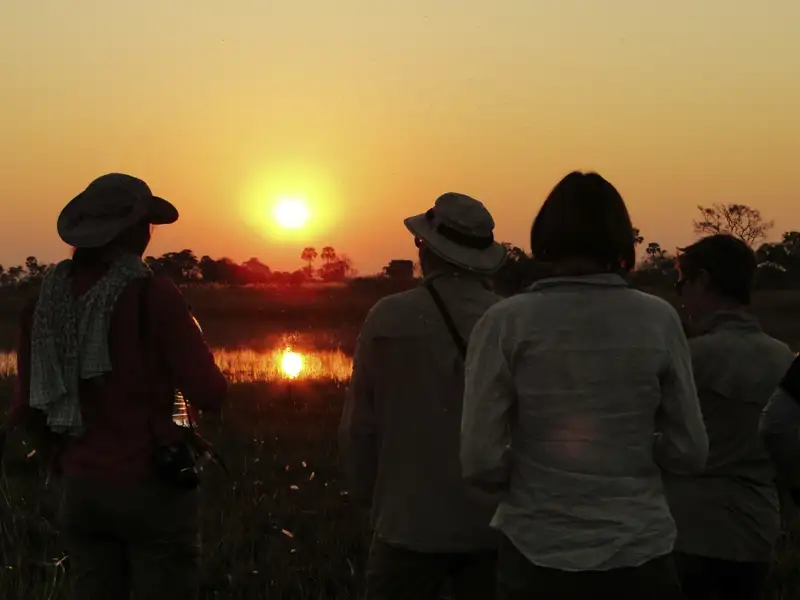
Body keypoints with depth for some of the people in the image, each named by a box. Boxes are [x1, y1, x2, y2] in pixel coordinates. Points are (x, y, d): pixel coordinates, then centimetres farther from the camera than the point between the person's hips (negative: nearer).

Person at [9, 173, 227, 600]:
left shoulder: (48, 299, 1)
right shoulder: (153, 296, -14)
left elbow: (29, 409, 4)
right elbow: (210, 394, -15)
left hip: (80, 489, 5)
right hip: (150, 487, -5)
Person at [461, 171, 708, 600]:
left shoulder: (506, 322, -8)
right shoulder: (658, 320, -4)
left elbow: (481, 461, -10)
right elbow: (689, 452, 0)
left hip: (539, 555, -1)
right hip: (639, 554, 1)